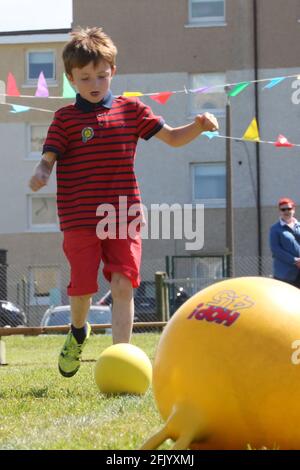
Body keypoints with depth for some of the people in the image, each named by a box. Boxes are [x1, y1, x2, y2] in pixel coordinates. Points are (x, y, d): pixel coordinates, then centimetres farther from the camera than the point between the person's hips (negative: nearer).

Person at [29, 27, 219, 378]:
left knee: (123, 285, -10)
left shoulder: (131, 110, 9)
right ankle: (78, 332, 32)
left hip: (124, 216, 1)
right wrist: (41, 172, -26)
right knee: (82, 287, -3)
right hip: (79, 219, -1)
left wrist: (198, 126, -7)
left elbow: (173, 138, 13)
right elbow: (49, 157, -2)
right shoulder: (65, 118, 3)